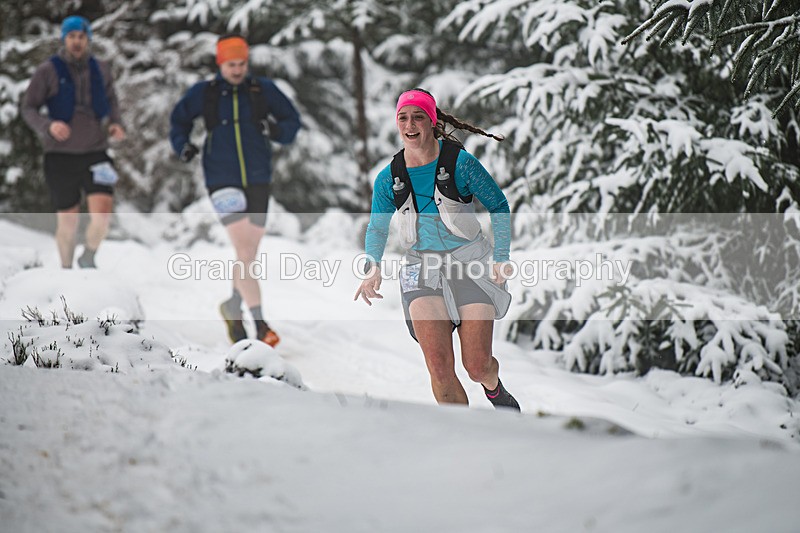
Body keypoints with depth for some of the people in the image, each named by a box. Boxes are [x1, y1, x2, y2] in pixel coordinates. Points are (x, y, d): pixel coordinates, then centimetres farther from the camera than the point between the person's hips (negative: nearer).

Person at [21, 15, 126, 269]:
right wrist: (48, 126, -21)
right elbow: (28, 108, -1)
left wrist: (115, 124, 0)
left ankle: (88, 258, 12)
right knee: (68, 220, 5)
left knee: (102, 213, -15)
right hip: (60, 156, -2)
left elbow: (111, 102, 21)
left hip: (95, 154, 2)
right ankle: (66, 269, 27)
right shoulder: (47, 71, -4)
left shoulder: (101, 70, 7)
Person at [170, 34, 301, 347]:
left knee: (248, 256, 9)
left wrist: (277, 130, -14)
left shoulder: (263, 90, 2)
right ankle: (260, 323, -16)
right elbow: (179, 120, 16)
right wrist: (182, 146, -3)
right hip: (222, 182, -2)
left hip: (257, 182, 2)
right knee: (243, 250, -15)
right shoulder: (203, 93, 1)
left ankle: (233, 308, 33)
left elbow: (292, 121, 9)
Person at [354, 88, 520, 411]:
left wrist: (501, 259, -8)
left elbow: (498, 207, 1)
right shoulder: (388, 178, 2)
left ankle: (494, 387, 35)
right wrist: (373, 267, -4)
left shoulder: (460, 162, -8)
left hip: (470, 263, -2)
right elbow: (377, 228, 15)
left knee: (478, 368, -4)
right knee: (439, 367, -16)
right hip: (421, 268, 2)